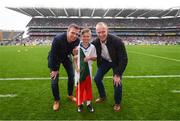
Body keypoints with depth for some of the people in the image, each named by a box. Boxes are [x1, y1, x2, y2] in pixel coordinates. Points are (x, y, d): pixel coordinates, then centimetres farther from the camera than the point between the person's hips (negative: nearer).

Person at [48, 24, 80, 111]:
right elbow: (53, 55, -27)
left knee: (71, 76, 5)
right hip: (54, 58, -3)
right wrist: (54, 69, -19)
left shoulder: (77, 41, -26)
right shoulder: (58, 39, -38)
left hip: (66, 57, 4)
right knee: (54, 80, -6)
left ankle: (70, 95, 30)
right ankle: (56, 100, 16)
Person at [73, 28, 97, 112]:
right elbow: (74, 59, -1)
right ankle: (80, 103, 27)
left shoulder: (92, 47, -3)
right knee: (79, 87, 9)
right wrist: (76, 67, -12)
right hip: (79, 70, -1)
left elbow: (95, 58, 5)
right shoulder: (77, 47, -8)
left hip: (88, 70, 2)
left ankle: (88, 103, 30)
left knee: (88, 87, 13)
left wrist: (90, 57, -15)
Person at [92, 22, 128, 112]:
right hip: (105, 61, 4)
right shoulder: (95, 42, -22)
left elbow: (124, 59, -28)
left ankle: (117, 103, 16)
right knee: (97, 78, 4)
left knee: (117, 82, -12)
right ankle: (102, 97, 31)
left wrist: (118, 74, -27)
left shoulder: (117, 41, -33)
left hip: (117, 63, -4)